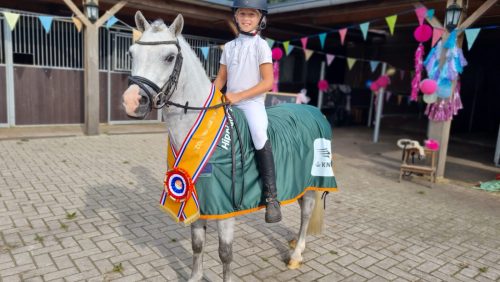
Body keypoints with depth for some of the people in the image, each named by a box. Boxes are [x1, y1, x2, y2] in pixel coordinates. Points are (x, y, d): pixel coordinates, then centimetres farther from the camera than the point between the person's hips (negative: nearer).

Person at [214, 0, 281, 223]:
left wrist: (239, 96, -18)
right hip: (228, 103, 6)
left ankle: (271, 196, -23)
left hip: (252, 103, -6)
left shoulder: (261, 46, -2)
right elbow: (221, 78, 16)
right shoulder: (229, 46, 13)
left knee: (260, 137, -29)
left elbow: (267, 82, -11)